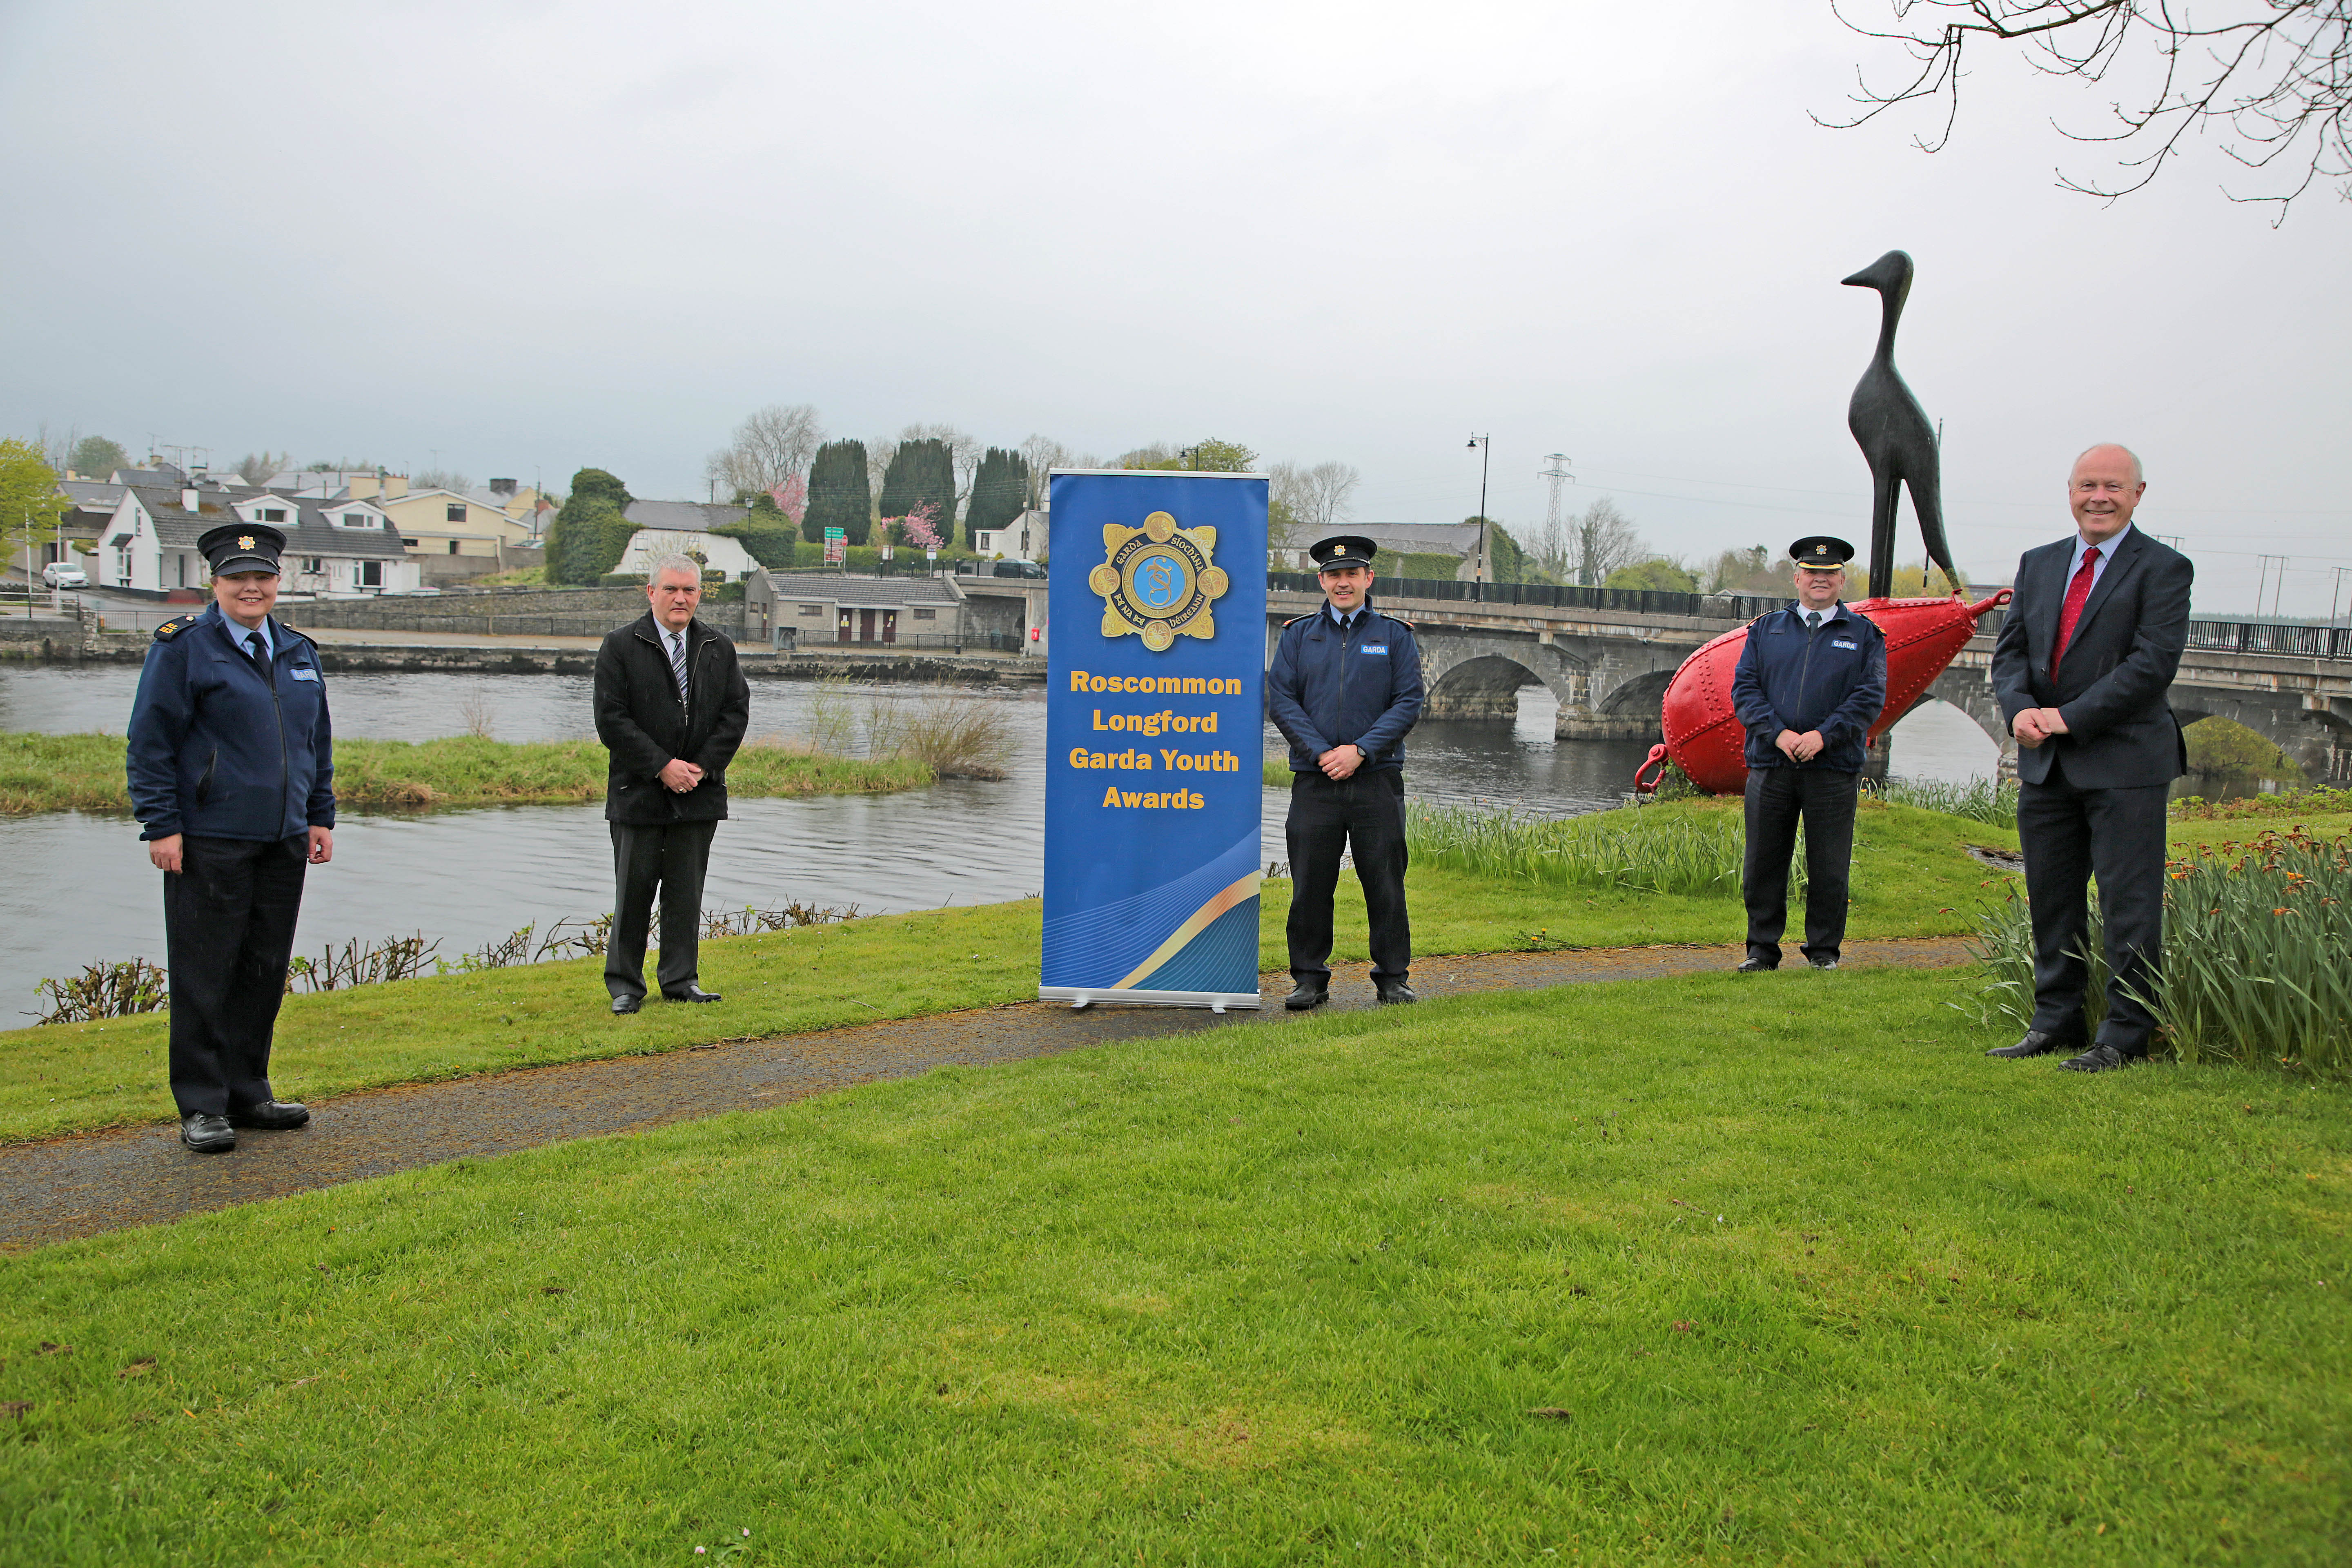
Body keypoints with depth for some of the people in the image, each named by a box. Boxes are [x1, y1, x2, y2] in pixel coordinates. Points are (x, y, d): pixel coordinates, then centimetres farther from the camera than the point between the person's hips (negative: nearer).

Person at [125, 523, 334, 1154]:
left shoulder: (298, 652, 14)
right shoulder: (182, 648, -3)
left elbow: (318, 742, 20)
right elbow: (150, 743, -5)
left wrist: (321, 817, 13)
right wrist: (161, 827, -10)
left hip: (284, 842, 6)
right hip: (209, 845, -5)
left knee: (265, 971, 10)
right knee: (204, 976, 0)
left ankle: (248, 1093, 22)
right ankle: (202, 1107, 9)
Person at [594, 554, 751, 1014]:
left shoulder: (720, 650, 10)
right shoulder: (620, 647, -2)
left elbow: (736, 712, 5)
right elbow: (611, 720, -8)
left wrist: (701, 766, -7)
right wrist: (663, 766, -14)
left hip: (699, 793, 3)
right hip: (638, 791, -3)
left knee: (687, 889, 7)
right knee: (634, 889, 1)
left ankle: (682, 980, 16)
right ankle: (624, 986, 11)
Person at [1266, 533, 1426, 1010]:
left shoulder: (1395, 636, 8)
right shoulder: (1298, 635, 10)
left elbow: (1409, 703, 0)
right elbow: (1281, 700, 3)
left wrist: (1360, 751, -11)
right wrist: (1321, 753, -10)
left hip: (1377, 779, -1)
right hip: (1314, 779, 1)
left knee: (1385, 884, 2)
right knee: (1311, 885, 2)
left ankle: (1392, 979, 14)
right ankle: (1310, 979, 13)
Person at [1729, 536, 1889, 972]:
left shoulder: (1864, 635, 10)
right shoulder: (1766, 629, 14)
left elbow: (1870, 696, -1)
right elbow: (1744, 687, 5)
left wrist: (1823, 736, -14)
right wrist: (1778, 733, -11)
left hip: (1834, 768, -1)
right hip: (1770, 765, 1)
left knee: (1828, 867, 2)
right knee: (1764, 863, 3)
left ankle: (1824, 950, 16)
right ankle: (1762, 949, 14)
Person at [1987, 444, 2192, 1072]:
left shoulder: (2163, 569, -3)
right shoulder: (2038, 564, 14)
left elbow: (2154, 662, -13)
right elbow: (2010, 651, 10)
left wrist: (2069, 718, -17)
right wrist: (2020, 708, -10)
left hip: (2126, 763, -5)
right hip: (2046, 763, 6)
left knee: (2129, 904, -2)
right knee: (2051, 900, 11)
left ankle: (2126, 1034, 7)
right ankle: (2056, 1021, 21)